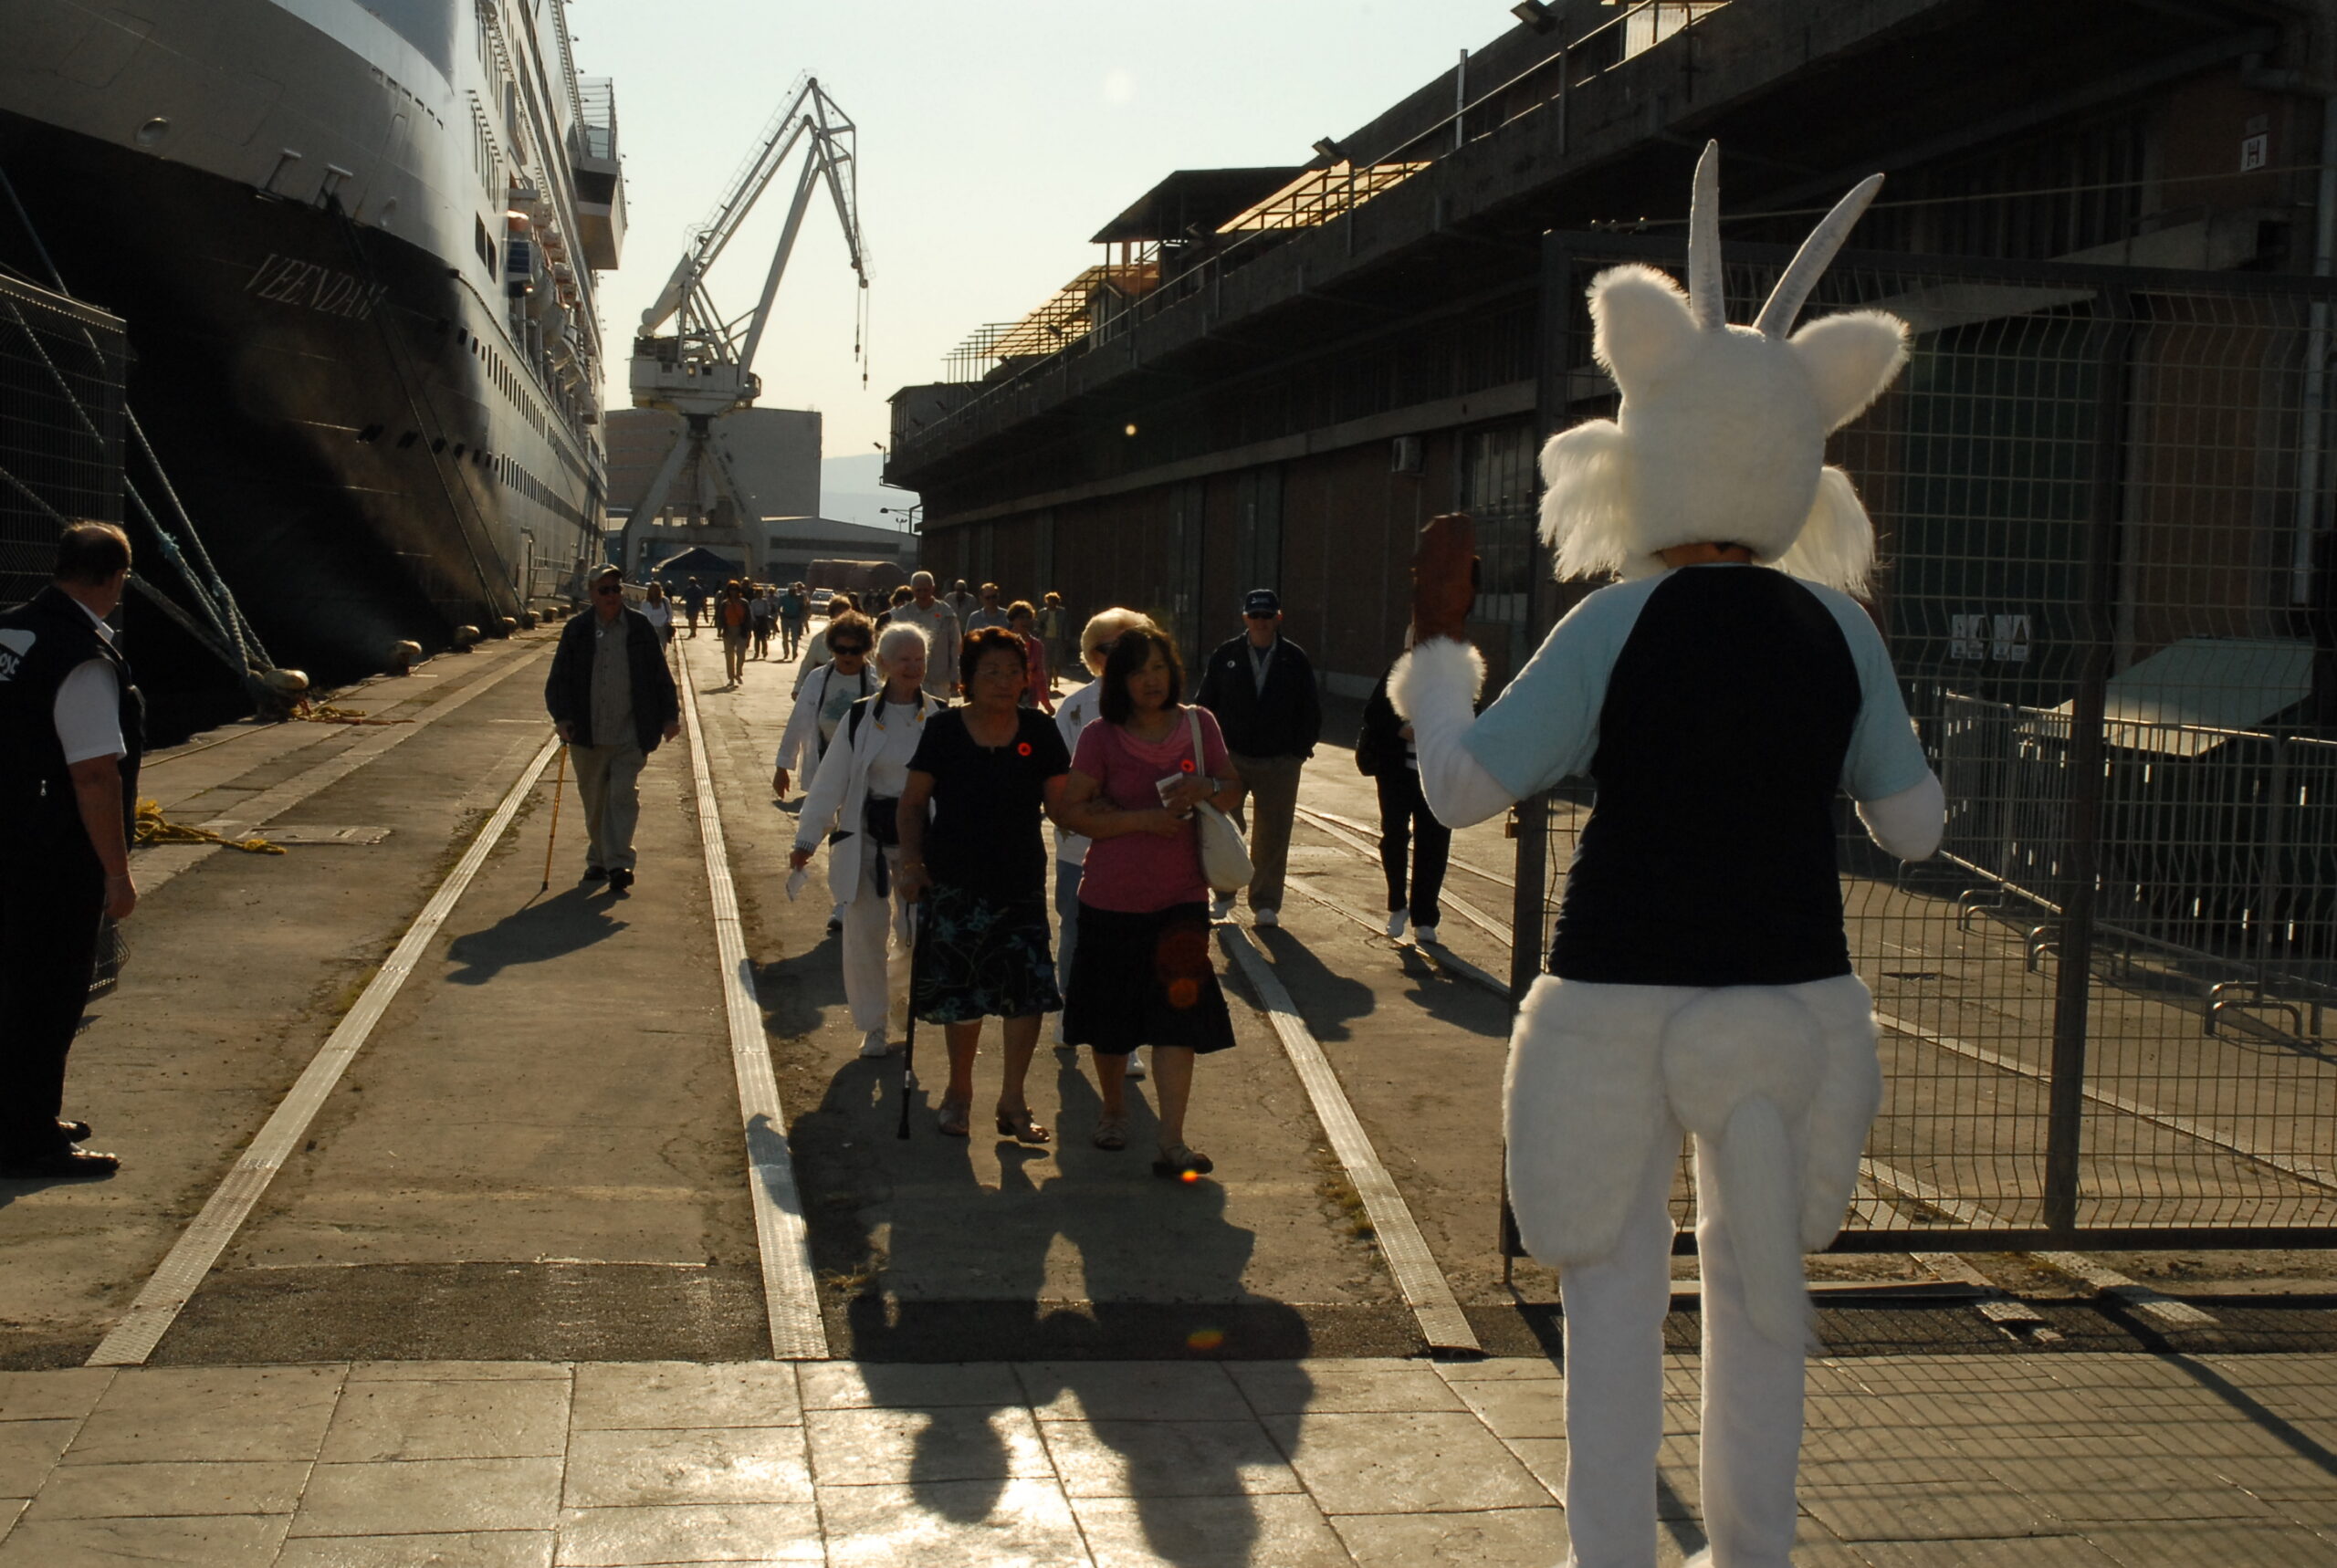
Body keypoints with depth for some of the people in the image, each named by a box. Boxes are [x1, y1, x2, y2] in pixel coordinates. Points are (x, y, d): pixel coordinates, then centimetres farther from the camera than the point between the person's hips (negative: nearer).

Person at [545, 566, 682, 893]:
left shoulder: (640, 627, 2)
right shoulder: (576, 630, 2)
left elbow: (660, 676, 7)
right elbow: (559, 679, 3)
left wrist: (669, 716, 2)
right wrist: (562, 716, -9)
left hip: (630, 734, -1)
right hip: (588, 734, 2)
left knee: (623, 795, -9)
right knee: (594, 801, 11)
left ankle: (618, 863, -11)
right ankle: (598, 859, 24)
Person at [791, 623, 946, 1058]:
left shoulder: (941, 718, 0)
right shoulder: (860, 717, -2)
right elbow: (831, 780, 0)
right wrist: (807, 838, -2)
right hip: (867, 837, 0)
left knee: (918, 932, -2)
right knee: (866, 933, 4)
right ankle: (872, 1026, 19)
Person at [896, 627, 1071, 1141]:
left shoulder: (1038, 732, 1)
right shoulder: (944, 732, -3)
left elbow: (1059, 806, 3)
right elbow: (913, 802, 2)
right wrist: (911, 861, -9)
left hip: (1020, 881, 1)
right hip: (954, 883, -1)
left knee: (1028, 991, -4)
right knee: (960, 993, 7)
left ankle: (1013, 1098, 13)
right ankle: (959, 1090, 30)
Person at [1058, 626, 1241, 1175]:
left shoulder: (1199, 724, 3)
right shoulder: (1101, 736, -5)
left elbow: (1233, 789, 10)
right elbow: (1073, 810, -9)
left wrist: (1207, 790, -13)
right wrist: (1143, 820, -20)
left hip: (1181, 897, 1)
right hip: (1112, 898, -1)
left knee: (1178, 1016, -6)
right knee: (1111, 1016, 12)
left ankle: (1172, 1141, -5)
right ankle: (1114, 1111, 35)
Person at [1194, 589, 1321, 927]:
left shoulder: (1294, 659, 1)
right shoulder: (1224, 656, 1)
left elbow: (1311, 710, 7)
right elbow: (1205, 703, 6)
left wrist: (1300, 749, 1)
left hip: (1279, 763, 0)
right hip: (1231, 758, 0)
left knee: (1272, 836, 4)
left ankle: (1265, 904, 15)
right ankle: (1224, 895, 22)